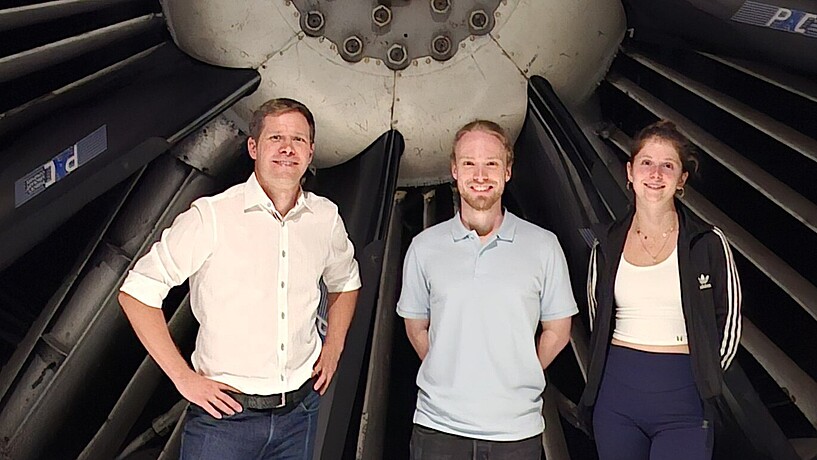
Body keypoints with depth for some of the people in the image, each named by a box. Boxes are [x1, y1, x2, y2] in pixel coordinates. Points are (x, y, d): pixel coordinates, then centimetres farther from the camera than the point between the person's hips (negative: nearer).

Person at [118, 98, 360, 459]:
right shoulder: (211, 216, -14)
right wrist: (183, 377, -11)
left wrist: (333, 348, 9)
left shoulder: (326, 217, 1)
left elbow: (346, 281, 21)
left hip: (300, 412, 4)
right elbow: (136, 293, -10)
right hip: (225, 414, -4)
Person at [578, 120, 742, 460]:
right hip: (616, 396, 3)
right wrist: (622, 369, 10)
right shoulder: (607, 247, 4)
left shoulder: (709, 244, -3)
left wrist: (702, 378, 4)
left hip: (682, 405, -2)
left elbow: (728, 325, 4)